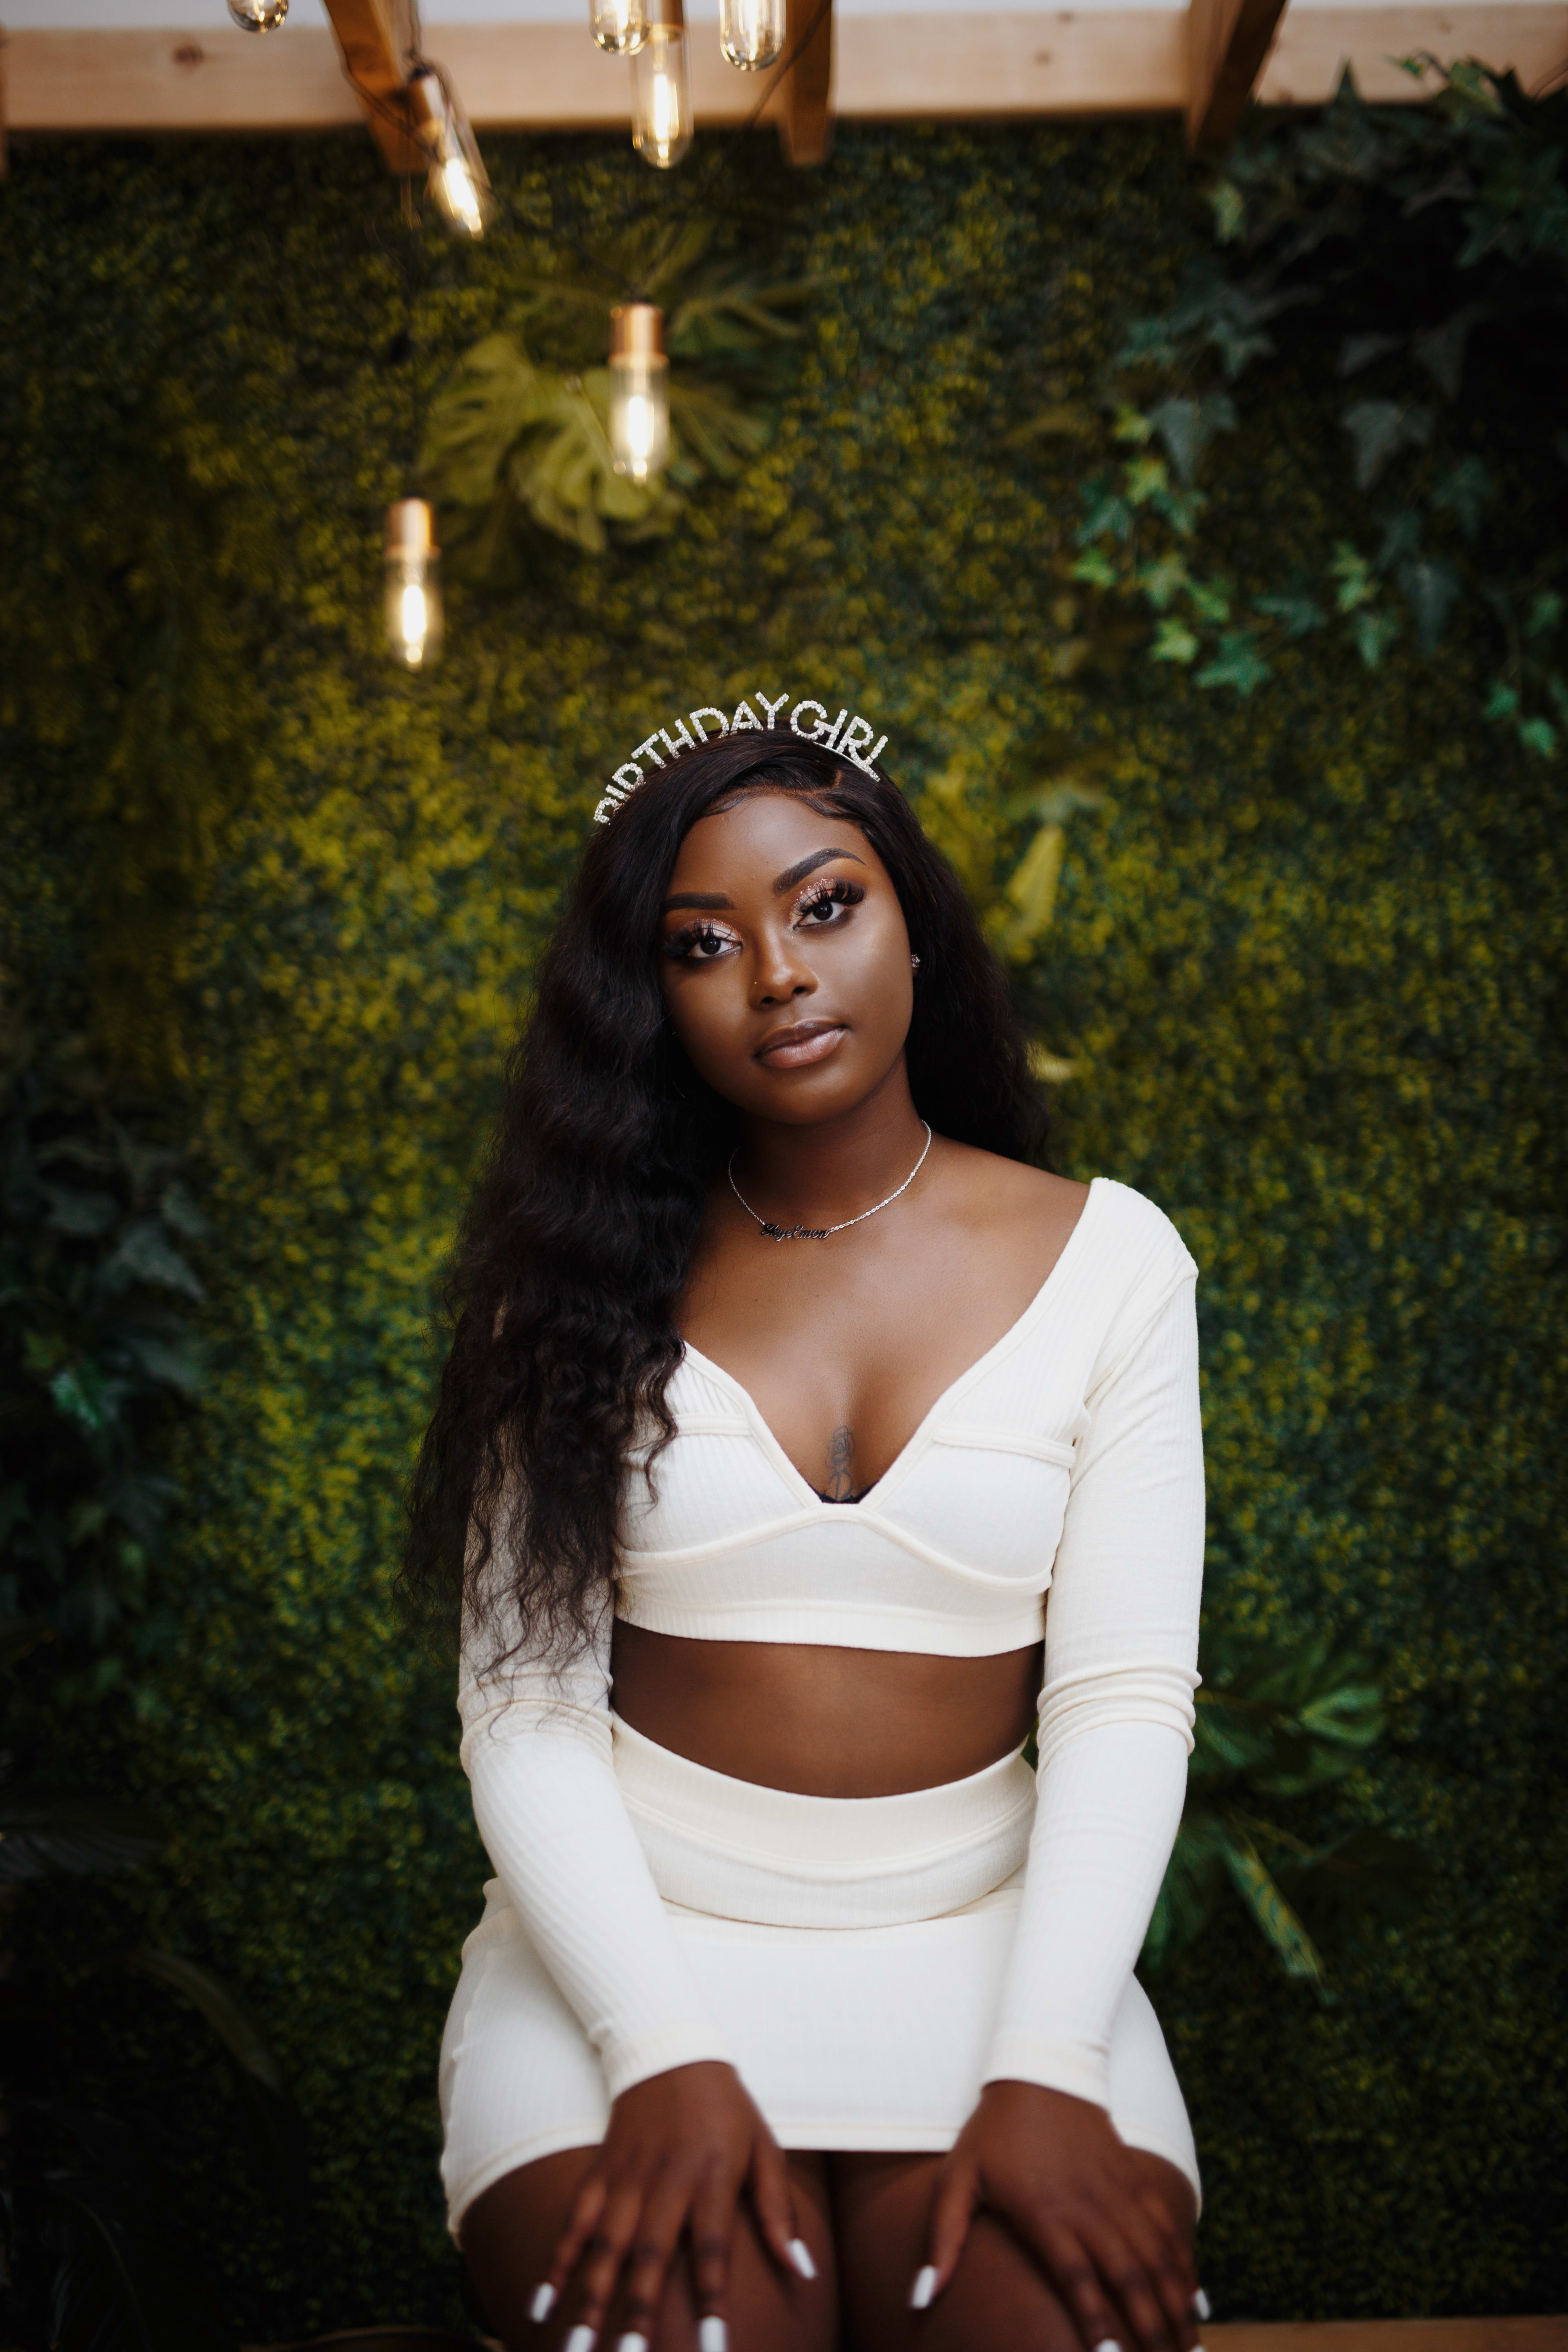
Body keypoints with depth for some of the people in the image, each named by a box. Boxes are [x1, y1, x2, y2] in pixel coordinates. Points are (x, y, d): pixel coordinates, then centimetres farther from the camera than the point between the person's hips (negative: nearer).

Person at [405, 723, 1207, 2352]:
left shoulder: (1103, 1256, 3)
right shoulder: (591, 1272, 3)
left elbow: (1124, 1696, -4)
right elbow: (526, 1705, -3)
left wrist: (1046, 2068, -16)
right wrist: (665, 2059, -16)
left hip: (982, 1932, 1)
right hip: (632, 1933, 0)